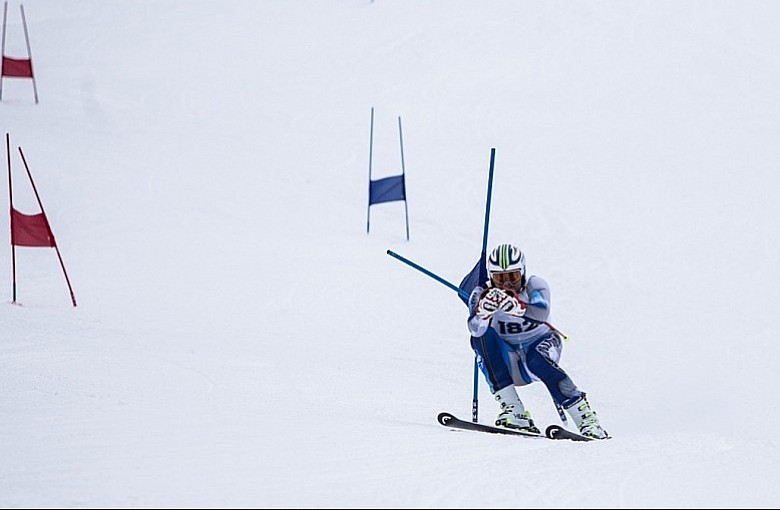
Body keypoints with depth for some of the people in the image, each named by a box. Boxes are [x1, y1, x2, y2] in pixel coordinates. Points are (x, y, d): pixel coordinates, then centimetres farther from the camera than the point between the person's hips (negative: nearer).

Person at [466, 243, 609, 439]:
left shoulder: (534, 285, -15)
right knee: (482, 336, -24)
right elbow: (474, 328, -31)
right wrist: (484, 311, -53)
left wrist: (515, 307, -57)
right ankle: (513, 410, -29)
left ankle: (585, 416, -27)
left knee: (536, 358, -35)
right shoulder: (482, 294, -12)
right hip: (509, 362, 2)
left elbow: (542, 313, -38)